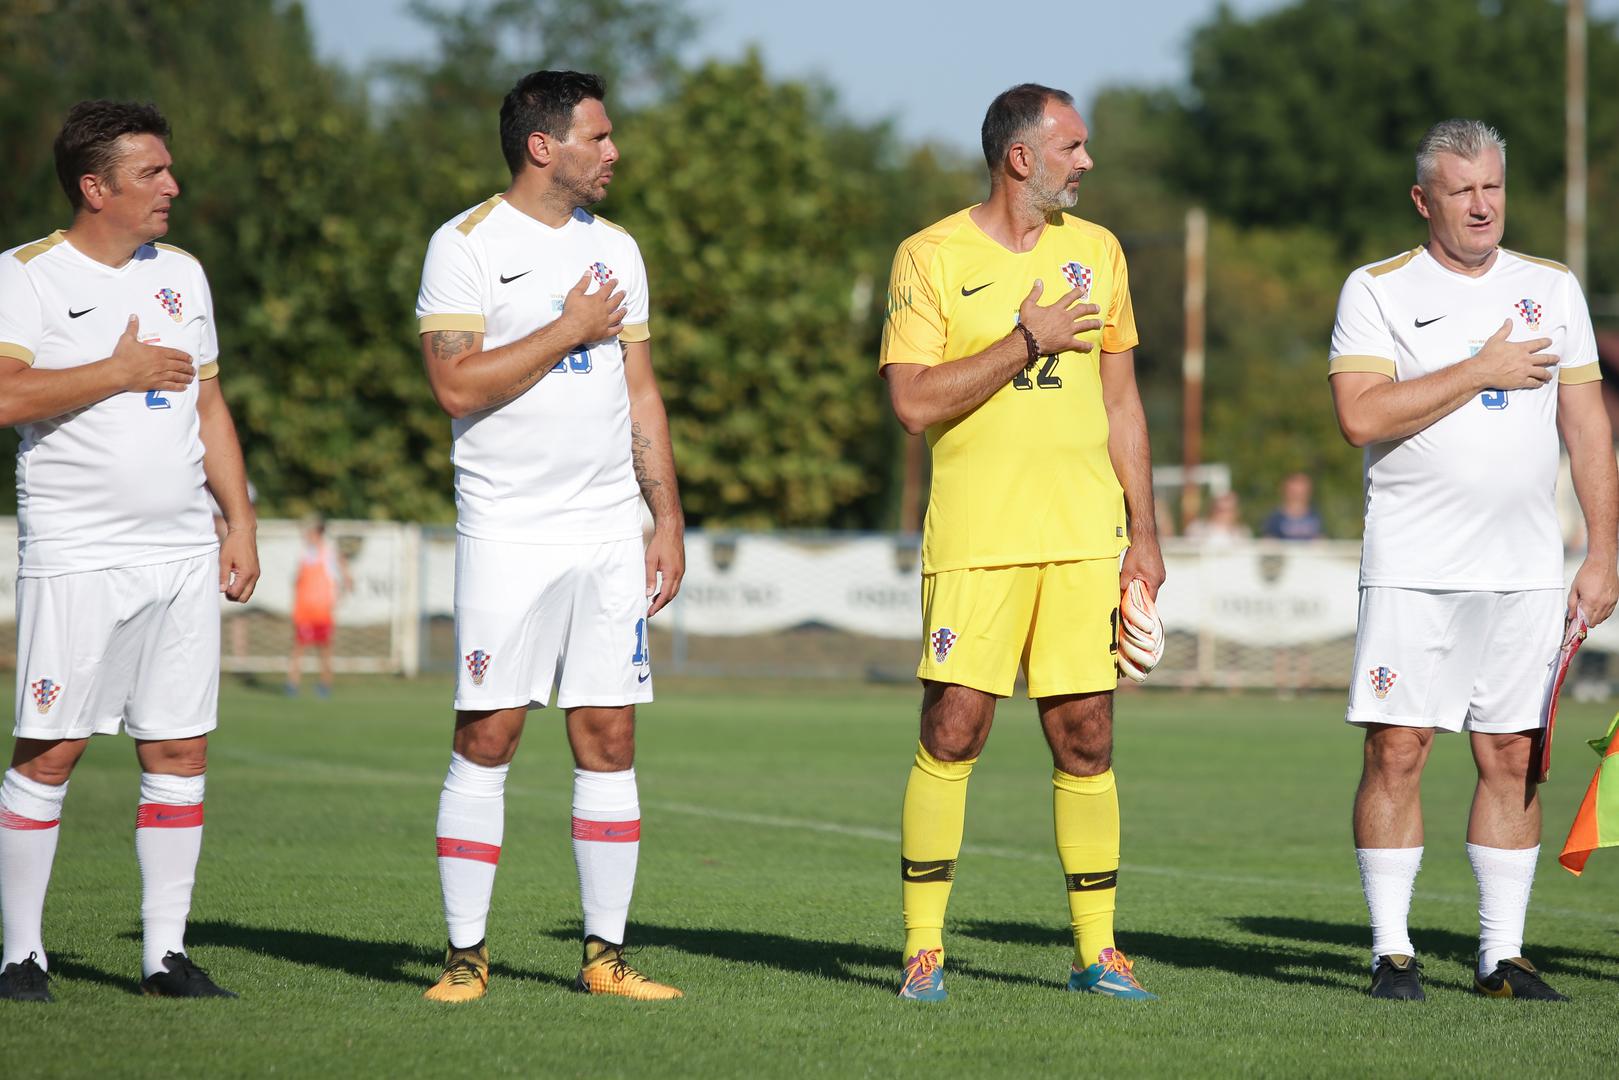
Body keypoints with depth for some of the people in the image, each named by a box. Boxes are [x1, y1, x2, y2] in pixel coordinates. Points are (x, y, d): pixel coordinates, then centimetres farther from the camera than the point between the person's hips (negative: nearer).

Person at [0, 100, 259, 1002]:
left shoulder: (182, 274, 15)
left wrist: (242, 524, 14)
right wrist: (121, 371, -13)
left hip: (184, 555, 6)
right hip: (76, 556, -5)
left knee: (181, 751, 3)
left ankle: (167, 953, 8)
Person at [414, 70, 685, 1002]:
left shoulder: (615, 250, 14)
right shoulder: (466, 246, -4)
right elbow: (458, 385, -15)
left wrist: (669, 522, 11)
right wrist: (571, 329, -11)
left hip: (609, 534, 5)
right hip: (507, 533, -5)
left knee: (609, 738, 2)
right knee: (486, 739, -4)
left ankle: (605, 954, 7)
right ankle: (467, 954, 2)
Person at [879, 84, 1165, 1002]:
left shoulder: (1096, 251, 12)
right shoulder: (932, 257, -2)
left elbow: (1121, 401, 16)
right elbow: (914, 402, -10)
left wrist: (1145, 533, 11)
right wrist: (1027, 341, -13)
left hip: (1085, 536, 4)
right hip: (976, 537, -4)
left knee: (1086, 741, 3)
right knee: (952, 735, -5)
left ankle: (1097, 951, 10)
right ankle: (924, 949, 4)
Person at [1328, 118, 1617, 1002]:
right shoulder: (1377, 291, 0)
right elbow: (1360, 416, -13)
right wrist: (1482, 372, -12)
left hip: (1526, 567, 3)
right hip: (1412, 564, -3)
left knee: (1512, 757, 2)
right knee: (1397, 749, -6)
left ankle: (1503, 955, 7)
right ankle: (1392, 951, 1)